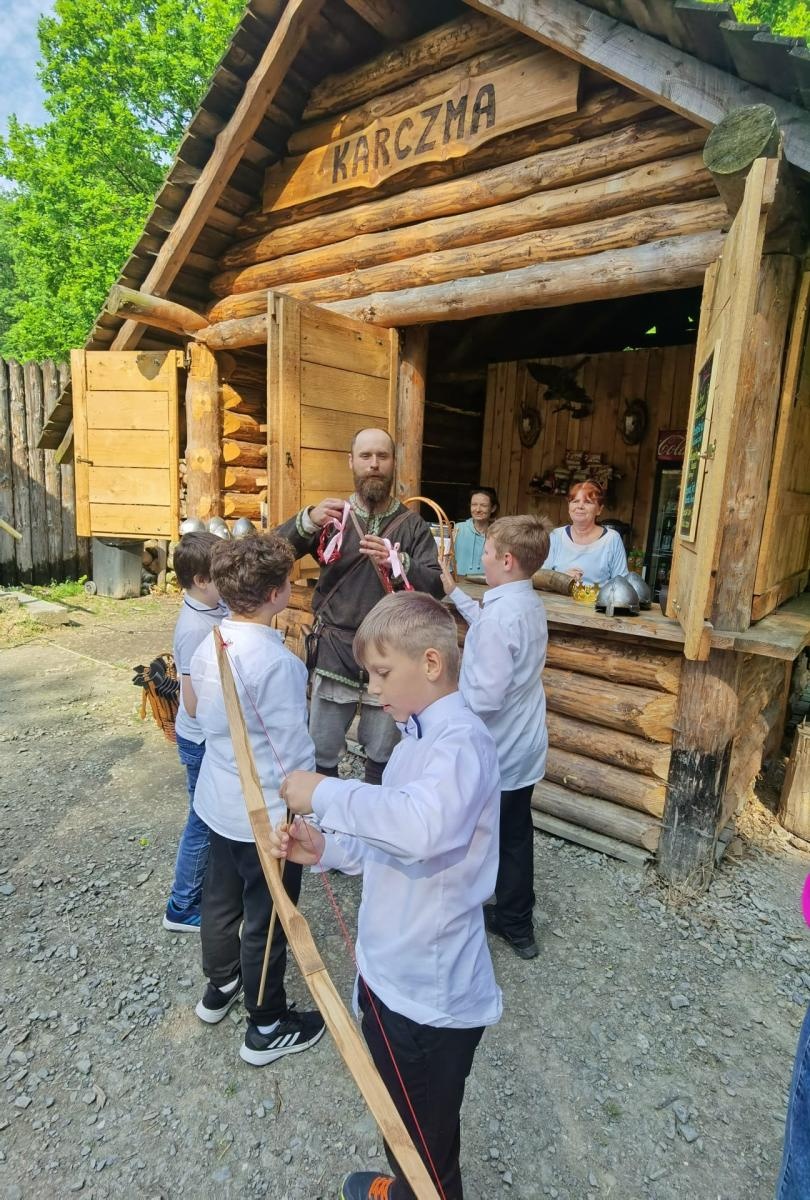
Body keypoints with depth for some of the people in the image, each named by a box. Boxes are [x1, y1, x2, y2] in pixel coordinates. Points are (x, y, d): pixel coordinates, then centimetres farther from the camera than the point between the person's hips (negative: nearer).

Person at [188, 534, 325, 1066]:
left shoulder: (211, 642, -5)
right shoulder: (275, 661, -29)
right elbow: (295, 751, -24)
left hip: (220, 801, 8)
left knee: (222, 898, 27)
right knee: (266, 920, 13)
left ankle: (219, 987, 52)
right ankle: (268, 1027, 35)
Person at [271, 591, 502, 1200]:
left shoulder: (462, 741, -27)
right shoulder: (420, 737, 5)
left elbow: (423, 828, -46)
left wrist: (326, 794, -34)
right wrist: (327, 847, -5)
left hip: (432, 992, -9)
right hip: (391, 972, 9)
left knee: (427, 1144, 18)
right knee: (402, 1124, 33)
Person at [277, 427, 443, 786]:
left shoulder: (412, 525, 1)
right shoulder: (332, 517, 3)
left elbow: (436, 585, -8)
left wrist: (397, 562, -26)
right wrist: (307, 520, -24)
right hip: (335, 654, 0)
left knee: (383, 756, 15)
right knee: (321, 754, 9)